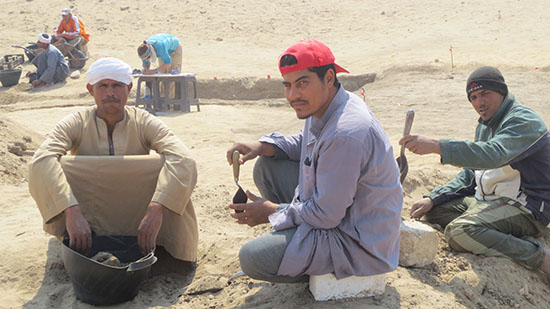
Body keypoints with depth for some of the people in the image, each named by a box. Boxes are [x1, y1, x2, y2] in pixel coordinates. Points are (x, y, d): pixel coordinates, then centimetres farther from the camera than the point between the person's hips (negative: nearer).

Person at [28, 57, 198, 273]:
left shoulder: (144, 123, -8)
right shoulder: (76, 124, -8)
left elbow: (183, 160, -25)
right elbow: (42, 160, -27)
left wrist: (156, 208, -41)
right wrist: (71, 211, -42)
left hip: (138, 221, 0)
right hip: (87, 221, 0)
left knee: (169, 168, -25)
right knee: (56, 168, -25)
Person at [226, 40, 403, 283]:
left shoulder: (345, 134, -32)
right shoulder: (323, 107, -2)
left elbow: (326, 215, -26)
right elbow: (305, 143, 20)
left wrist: (272, 213, -11)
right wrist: (262, 147, 0)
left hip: (358, 242, -10)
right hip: (332, 207, 10)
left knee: (252, 258, -18)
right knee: (267, 166, 9)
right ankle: (293, 237, 17)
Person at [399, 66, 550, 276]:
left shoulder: (523, 121, -15)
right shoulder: (485, 125, 15)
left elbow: (493, 154, -35)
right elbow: (469, 174, 18)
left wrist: (436, 145, -42)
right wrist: (432, 199, 5)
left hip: (526, 207, -10)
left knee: (458, 232, -31)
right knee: (432, 210, 3)